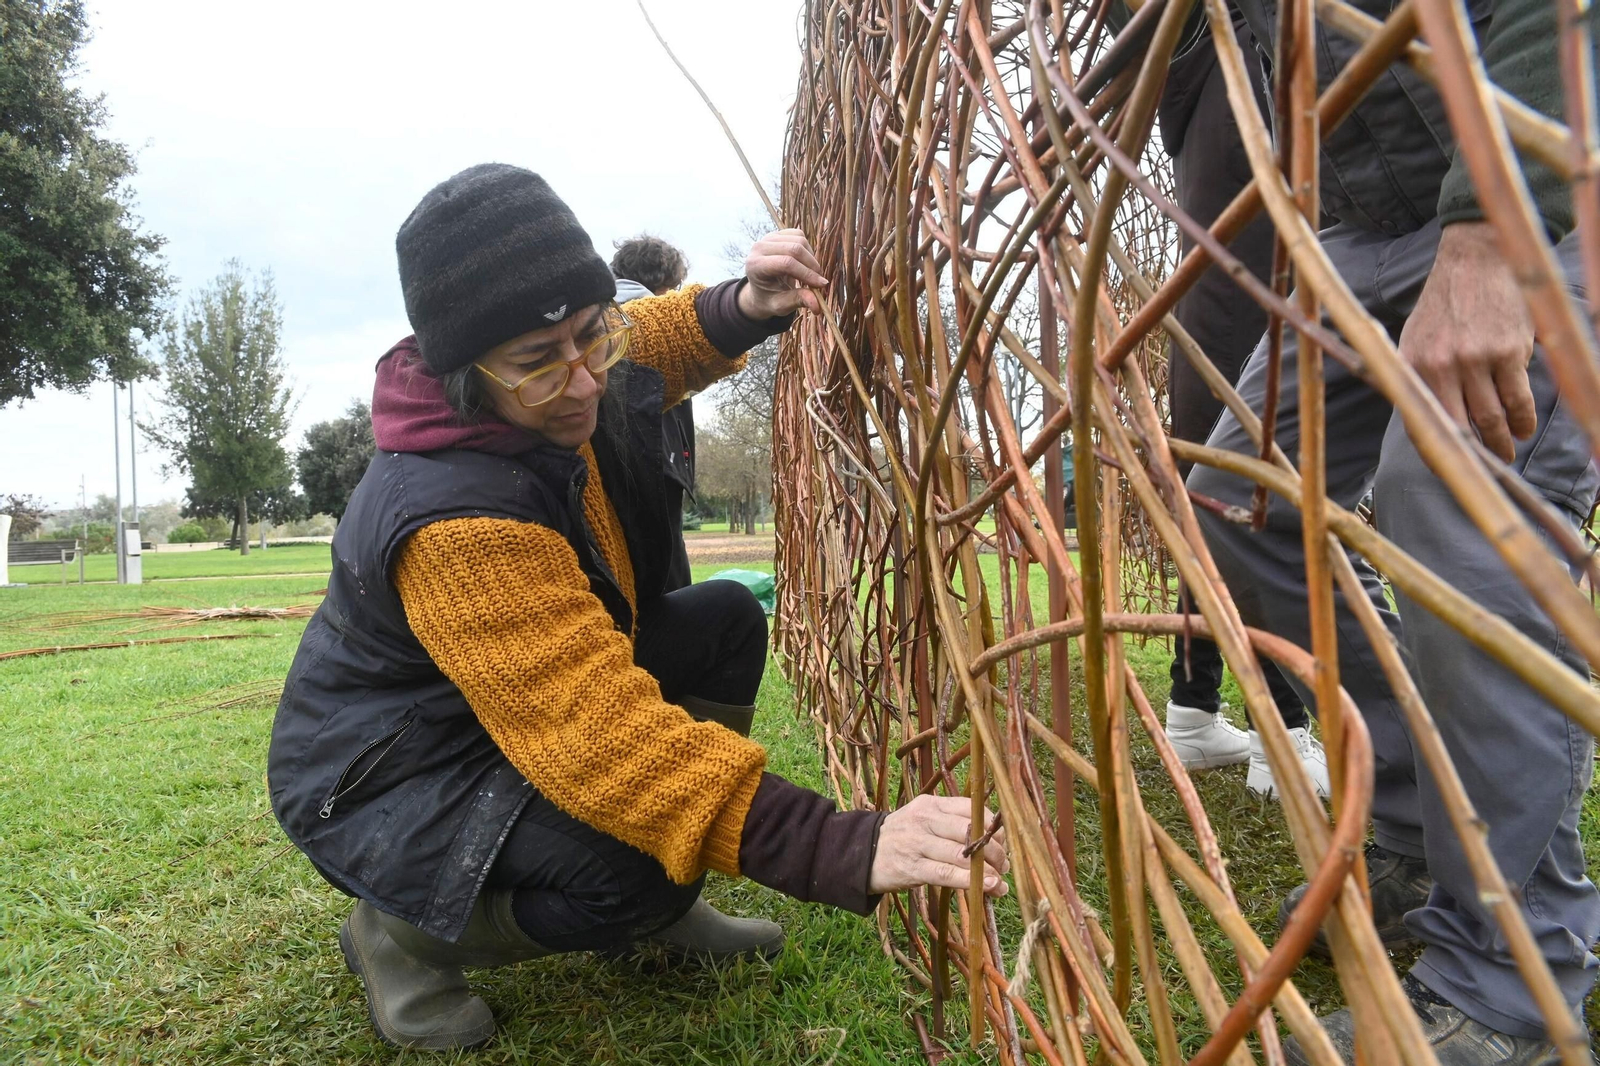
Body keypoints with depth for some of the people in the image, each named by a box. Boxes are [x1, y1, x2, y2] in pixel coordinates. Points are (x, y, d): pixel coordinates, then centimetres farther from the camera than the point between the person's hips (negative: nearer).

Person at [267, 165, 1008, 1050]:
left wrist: (745, 306, -11)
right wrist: (842, 848, -54)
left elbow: (659, 344, 13)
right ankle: (402, 934, -1)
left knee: (725, 621, 0)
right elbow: (598, 730, -46)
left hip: (530, 708, 9)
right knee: (637, 869, -33)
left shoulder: (567, 384, -10)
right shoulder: (452, 521, -37)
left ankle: (659, 912, 8)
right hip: (385, 782, -9)